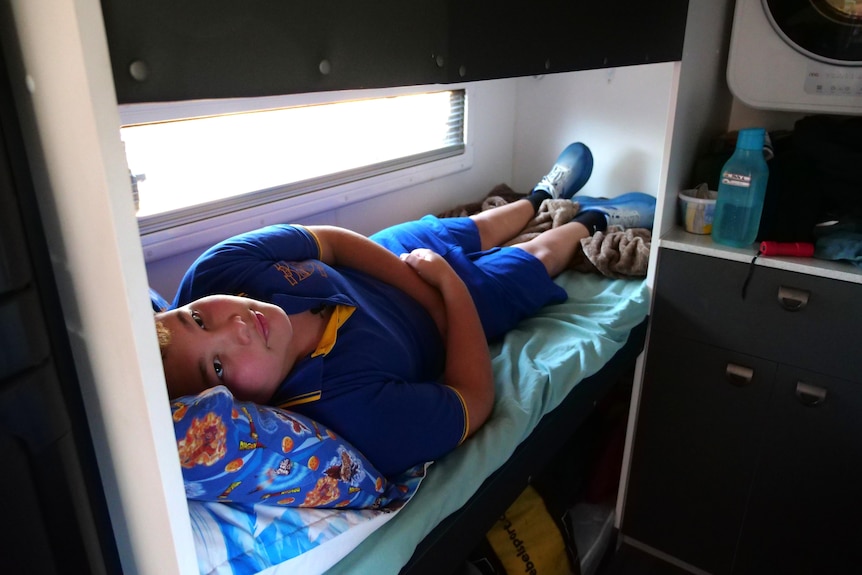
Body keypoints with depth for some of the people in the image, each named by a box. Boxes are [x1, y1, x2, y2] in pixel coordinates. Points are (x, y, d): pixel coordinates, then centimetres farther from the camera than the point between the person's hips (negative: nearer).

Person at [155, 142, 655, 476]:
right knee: (535, 259, 20)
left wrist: (421, 289, -23)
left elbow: (331, 240, -20)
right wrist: (449, 285, -25)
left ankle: (543, 197, 68)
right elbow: (475, 399, -31)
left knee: (479, 229, 31)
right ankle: (591, 222, 58)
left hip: (393, 255, 5)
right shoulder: (359, 413, -47)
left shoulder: (220, 269, -34)